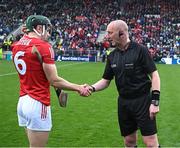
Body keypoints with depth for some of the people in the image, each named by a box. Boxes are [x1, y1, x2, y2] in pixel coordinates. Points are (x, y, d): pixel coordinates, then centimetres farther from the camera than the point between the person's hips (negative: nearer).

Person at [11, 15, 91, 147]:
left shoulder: (17, 45, 9)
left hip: (22, 101, 8)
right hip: (38, 103, -8)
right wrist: (79, 88, -4)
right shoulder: (43, 46, -14)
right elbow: (54, 81, -14)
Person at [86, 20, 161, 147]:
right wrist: (92, 88, -8)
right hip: (123, 102, 5)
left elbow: (154, 75, -10)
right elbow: (106, 80, 12)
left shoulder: (140, 50, -10)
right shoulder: (112, 56, 7)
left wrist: (155, 102, -17)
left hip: (143, 101, -5)